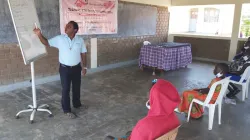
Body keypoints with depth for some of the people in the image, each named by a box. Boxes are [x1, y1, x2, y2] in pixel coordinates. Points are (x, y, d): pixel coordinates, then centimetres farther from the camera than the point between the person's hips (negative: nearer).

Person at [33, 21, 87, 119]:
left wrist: (84, 67, 3)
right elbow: (47, 43, 0)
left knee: (76, 88, 16)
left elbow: (83, 54, 3)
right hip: (65, 68, -2)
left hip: (76, 68, 2)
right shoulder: (59, 39, -6)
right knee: (66, 89, 4)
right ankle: (67, 110, 18)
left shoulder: (80, 40, -3)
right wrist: (39, 35, -16)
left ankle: (77, 104, 38)